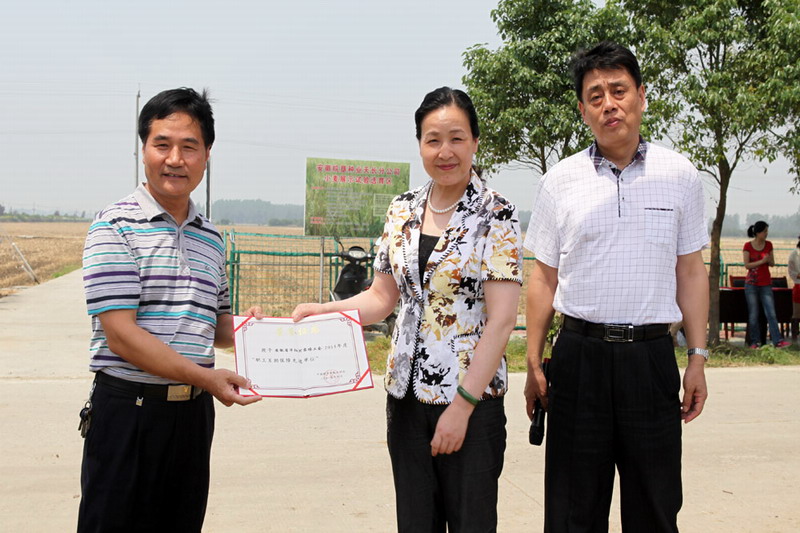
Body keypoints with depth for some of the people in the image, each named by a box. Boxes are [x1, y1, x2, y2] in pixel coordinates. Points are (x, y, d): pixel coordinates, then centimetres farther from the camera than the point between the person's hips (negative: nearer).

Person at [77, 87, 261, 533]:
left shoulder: (211, 238, 11)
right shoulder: (115, 227, -9)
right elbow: (121, 334, -17)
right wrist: (205, 377, -21)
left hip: (194, 411, 6)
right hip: (128, 409, -5)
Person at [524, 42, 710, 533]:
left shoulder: (680, 175, 4)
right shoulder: (559, 182, 3)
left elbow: (691, 272, 8)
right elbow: (543, 277, 6)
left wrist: (698, 358, 3)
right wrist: (534, 364, 3)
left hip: (653, 356, 1)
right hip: (579, 355, 0)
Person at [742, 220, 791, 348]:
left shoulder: (768, 245, 7)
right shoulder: (748, 246, -4)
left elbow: (772, 264, 11)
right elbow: (747, 265, -9)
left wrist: (769, 260, -11)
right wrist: (762, 261, -18)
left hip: (766, 284, 3)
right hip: (751, 284, -3)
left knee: (771, 313, -5)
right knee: (753, 314, 1)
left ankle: (777, 341, -8)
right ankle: (755, 342, 8)